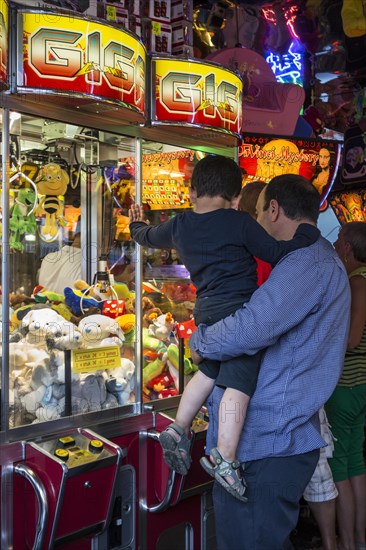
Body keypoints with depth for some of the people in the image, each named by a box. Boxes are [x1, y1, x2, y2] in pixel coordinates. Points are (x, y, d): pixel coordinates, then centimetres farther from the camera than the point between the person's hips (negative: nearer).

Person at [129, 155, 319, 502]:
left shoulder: (179, 226, 10)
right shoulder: (239, 222, -6)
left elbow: (148, 237, 29)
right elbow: (275, 253, -7)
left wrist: (136, 225, 51)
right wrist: (308, 232, 7)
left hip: (206, 311, 7)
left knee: (209, 371, 23)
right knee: (239, 382, -7)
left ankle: (179, 429, 23)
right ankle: (224, 458, -10)